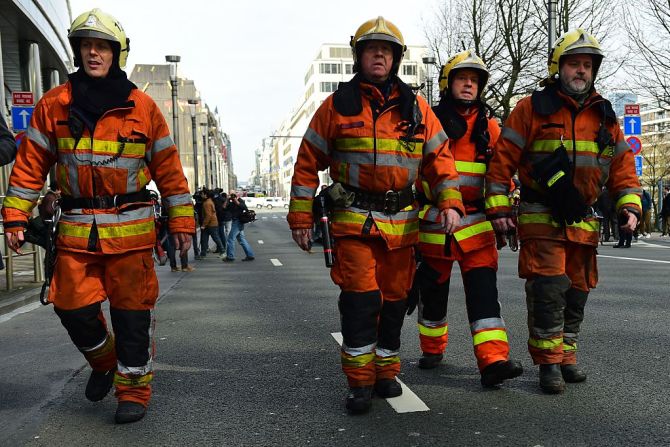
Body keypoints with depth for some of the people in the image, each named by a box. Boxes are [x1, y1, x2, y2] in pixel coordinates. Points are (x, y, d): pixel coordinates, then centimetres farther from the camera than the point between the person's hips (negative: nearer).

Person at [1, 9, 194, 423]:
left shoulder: (143, 107, 0)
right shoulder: (54, 105, 3)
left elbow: (168, 167, 2)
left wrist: (182, 220, 1)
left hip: (131, 228, -2)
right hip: (76, 229, 2)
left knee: (132, 312, 2)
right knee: (73, 307, 6)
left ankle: (133, 388, 18)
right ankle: (104, 360, 36)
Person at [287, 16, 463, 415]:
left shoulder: (415, 108, 7)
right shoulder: (338, 105, 1)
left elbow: (440, 158, 8)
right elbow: (309, 162, 3)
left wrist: (451, 203, -6)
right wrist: (301, 218, 0)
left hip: (402, 222, 3)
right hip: (354, 219, -3)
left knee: (394, 299, 11)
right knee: (361, 298, -9)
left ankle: (386, 371, 28)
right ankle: (359, 381, 5)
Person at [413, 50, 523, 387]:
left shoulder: (489, 125, 9)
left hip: (476, 223, 1)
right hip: (434, 222, -1)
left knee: (483, 289, -10)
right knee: (433, 288, 12)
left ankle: (493, 360, -14)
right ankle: (432, 348, 32)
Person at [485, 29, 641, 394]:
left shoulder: (604, 116, 11)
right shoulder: (532, 108, -3)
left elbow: (622, 165, 14)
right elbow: (503, 159, -4)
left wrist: (629, 206, 2)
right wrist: (497, 208, -8)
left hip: (583, 221, 5)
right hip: (541, 219, -5)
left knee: (576, 291, 12)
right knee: (548, 288, -11)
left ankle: (566, 356, 26)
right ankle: (548, 362, 1)